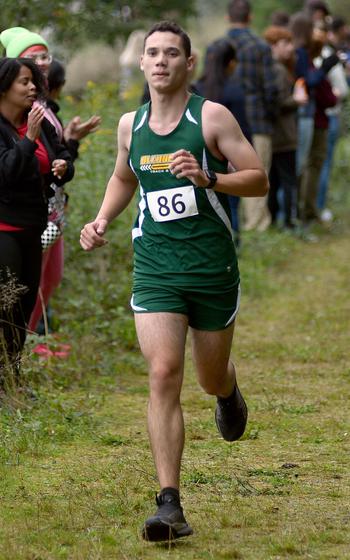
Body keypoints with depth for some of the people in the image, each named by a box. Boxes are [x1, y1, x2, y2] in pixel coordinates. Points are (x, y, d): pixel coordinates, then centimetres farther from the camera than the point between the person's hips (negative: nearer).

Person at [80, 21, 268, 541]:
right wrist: (102, 220, 12)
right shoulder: (130, 125, 8)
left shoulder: (212, 116, -5)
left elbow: (259, 180, -6)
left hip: (212, 266, -2)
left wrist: (208, 178, -22)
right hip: (155, 268, 2)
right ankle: (170, 507, -16)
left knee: (211, 378, 12)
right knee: (164, 374, -15)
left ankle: (229, 394, 55)